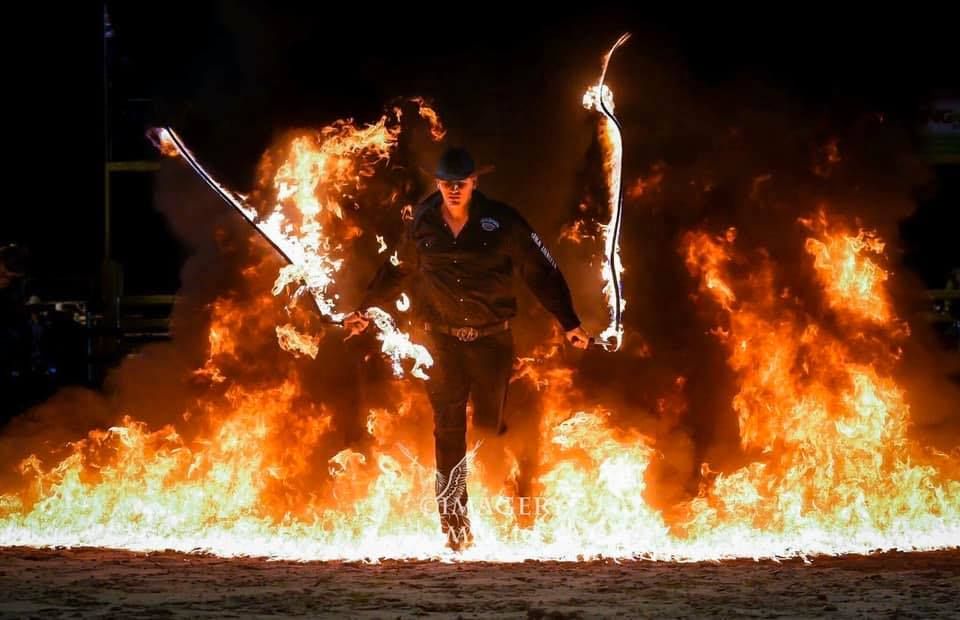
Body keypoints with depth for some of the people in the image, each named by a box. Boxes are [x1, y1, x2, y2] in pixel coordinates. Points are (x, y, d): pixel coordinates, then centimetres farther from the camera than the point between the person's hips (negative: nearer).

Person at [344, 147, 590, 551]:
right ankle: (455, 526, -2)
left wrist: (568, 322, -7)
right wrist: (366, 310, 25)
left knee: (491, 428, -1)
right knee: (448, 431, -3)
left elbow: (541, 273, -2)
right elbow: (397, 272, 20)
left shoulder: (501, 221, -6)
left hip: (492, 339, -1)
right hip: (442, 340, 2)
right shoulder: (421, 224, 2)